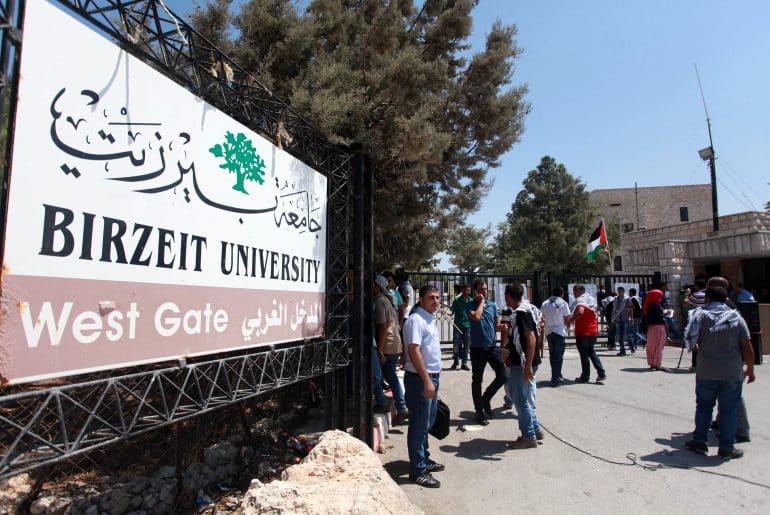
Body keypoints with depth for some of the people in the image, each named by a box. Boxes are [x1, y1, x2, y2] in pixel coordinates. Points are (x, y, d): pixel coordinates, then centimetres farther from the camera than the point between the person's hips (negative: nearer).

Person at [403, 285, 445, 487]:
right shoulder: (416, 320, -17)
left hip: (431, 377, 10)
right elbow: (414, 351, -24)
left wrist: (433, 379, 19)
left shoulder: (430, 319, 13)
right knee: (419, 425, 0)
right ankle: (417, 470, 10)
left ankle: (424, 460, 34)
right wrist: (427, 381, -25)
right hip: (419, 379, -10)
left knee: (427, 423, 19)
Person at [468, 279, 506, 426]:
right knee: (477, 380, 5)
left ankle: (486, 398, 25)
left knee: (503, 375, 1)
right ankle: (480, 412, 19)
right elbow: (476, 317, -27)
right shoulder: (471, 305, -7)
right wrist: (481, 302, -14)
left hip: (493, 346, 4)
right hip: (477, 348, -4)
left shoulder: (493, 305, 7)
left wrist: (502, 327, -7)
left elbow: (497, 324, 15)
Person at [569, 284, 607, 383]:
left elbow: (580, 312, -35)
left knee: (584, 354, 2)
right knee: (591, 352, 18)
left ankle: (585, 377, 10)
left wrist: (572, 319, -20)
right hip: (592, 331, 8)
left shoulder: (580, 300, -15)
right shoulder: (592, 299, 13)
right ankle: (601, 373, 11)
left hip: (582, 332, -8)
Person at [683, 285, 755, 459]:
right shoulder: (737, 318, -2)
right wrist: (750, 369, 8)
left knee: (704, 406, 13)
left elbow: (693, 342, -4)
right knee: (729, 410, 8)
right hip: (733, 374, 0)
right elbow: (747, 349, -4)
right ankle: (727, 448, 15)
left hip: (706, 372, 0)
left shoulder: (700, 315, -5)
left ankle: (700, 441, 18)